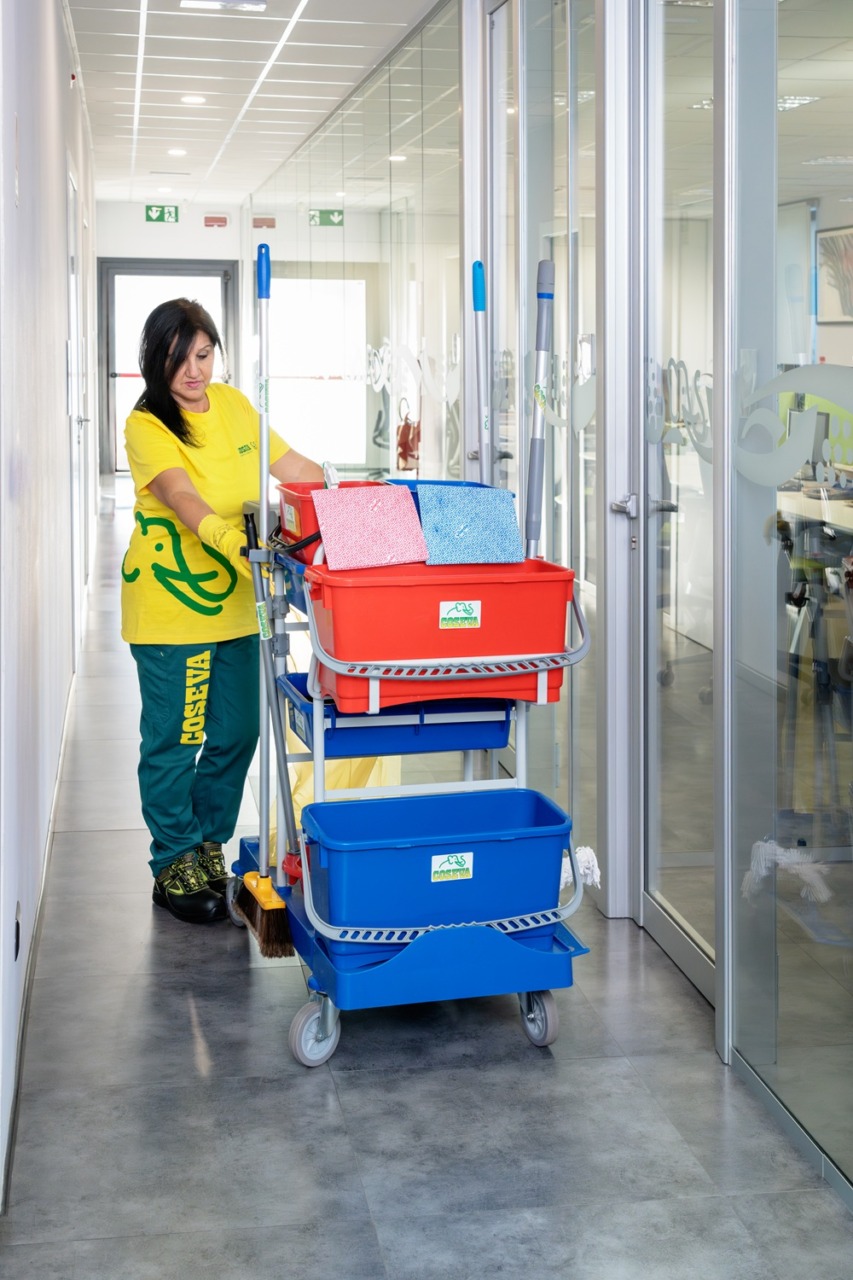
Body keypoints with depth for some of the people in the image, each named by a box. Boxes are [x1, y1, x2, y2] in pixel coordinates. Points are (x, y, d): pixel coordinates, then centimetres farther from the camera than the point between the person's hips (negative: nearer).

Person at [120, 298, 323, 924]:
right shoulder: (146, 425, -12)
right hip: (169, 606, -5)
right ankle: (175, 863, 17)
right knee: (172, 741, 2)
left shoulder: (233, 404, 6)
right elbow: (186, 503, -28)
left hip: (234, 602, 6)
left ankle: (208, 841, 29)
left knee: (236, 734, 10)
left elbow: (294, 465, 11)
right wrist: (235, 545, -45)